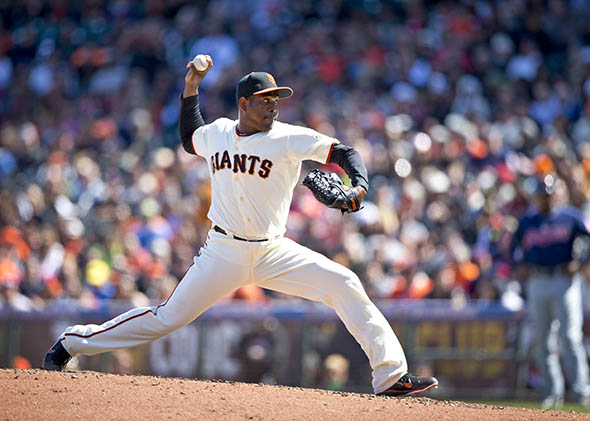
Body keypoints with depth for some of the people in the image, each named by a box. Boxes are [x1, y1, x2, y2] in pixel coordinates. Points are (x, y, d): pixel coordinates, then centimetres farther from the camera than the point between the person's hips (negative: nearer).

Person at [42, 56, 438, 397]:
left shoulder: (289, 138, -6)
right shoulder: (217, 132, 5)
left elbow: (343, 152, -10)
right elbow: (189, 137, 28)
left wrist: (359, 187, -30)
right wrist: (191, 88, 16)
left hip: (273, 253, 0)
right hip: (223, 253, 1)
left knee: (344, 285, -16)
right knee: (168, 318, -1)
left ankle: (391, 375, -14)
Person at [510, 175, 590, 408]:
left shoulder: (569, 216, 0)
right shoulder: (526, 221, 9)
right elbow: (514, 247, 22)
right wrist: (522, 264, 6)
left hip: (565, 281, -4)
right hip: (537, 283, 4)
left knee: (570, 337, -12)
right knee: (543, 341, 4)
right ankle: (554, 392, 10)